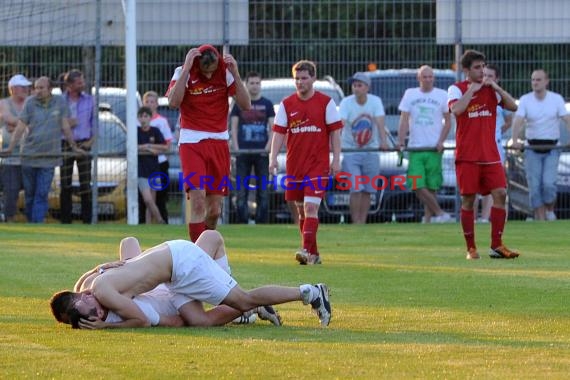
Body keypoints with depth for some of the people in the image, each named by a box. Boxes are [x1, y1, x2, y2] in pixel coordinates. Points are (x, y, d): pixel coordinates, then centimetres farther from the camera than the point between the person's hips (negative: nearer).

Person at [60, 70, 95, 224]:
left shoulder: (89, 100, 5)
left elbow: (95, 122, 8)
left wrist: (91, 140, -3)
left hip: (83, 143, 0)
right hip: (65, 145, 0)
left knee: (85, 182, -3)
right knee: (65, 184, 2)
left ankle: (87, 219, -1)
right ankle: (65, 219, 7)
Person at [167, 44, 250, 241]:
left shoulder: (225, 74, 1)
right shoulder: (184, 73, -6)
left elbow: (246, 105, -5)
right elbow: (173, 101, -23)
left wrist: (235, 74, -15)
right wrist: (187, 68, -24)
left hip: (219, 143, 3)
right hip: (192, 143, -3)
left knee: (215, 209, 6)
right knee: (198, 201, -17)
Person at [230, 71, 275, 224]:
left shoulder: (267, 104, 8)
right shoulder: (239, 104, 8)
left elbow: (273, 128, 6)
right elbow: (233, 127, 6)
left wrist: (268, 147, -7)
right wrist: (236, 148, -6)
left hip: (261, 152, 0)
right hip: (243, 152, 0)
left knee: (263, 192, 0)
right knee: (241, 191, -2)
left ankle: (261, 222, 3)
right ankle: (242, 222, 1)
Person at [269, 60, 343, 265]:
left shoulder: (326, 102, -1)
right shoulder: (286, 104, 5)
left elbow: (335, 131, 1)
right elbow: (279, 133, 4)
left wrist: (336, 159, -4)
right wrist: (273, 158, -7)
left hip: (318, 165, -4)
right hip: (294, 164, 4)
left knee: (311, 207, -16)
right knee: (301, 210, 9)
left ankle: (307, 251, -22)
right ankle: (313, 254, 18)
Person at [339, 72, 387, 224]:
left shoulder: (375, 101, -5)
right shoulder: (346, 103, -11)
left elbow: (380, 122, -17)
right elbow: (340, 124, -24)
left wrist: (383, 141, -33)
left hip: (371, 151, 3)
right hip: (350, 150, -3)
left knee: (367, 190, 6)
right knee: (356, 189, -12)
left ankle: (362, 223, 15)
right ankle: (356, 224, -7)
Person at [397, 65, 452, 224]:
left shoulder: (442, 95, 7)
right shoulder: (410, 94, 9)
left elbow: (448, 122, 9)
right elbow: (404, 120, 6)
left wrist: (441, 142, -5)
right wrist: (401, 142, -7)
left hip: (434, 149, -1)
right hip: (415, 148, 1)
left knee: (431, 187, -2)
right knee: (418, 186, -11)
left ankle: (428, 218, 6)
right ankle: (440, 213, -5)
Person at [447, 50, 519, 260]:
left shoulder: (490, 88, 11)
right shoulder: (457, 89, -1)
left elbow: (512, 107, 2)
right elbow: (456, 109, -21)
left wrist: (497, 88, -7)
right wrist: (472, 89, -16)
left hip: (490, 154, 4)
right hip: (467, 156, -4)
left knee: (500, 193, -8)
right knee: (468, 200, -1)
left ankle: (497, 245, -3)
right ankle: (471, 248, 8)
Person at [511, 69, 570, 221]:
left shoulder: (557, 99, 1)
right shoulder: (525, 100, 1)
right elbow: (518, 120, -11)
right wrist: (515, 140, -29)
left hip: (552, 148, -1)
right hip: (532, 148, 1)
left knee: (548, 183, -16)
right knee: (534, 186, -5)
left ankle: (550, 211, 10)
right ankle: (540, 219, 3)